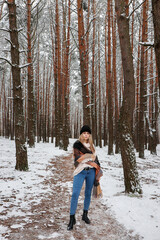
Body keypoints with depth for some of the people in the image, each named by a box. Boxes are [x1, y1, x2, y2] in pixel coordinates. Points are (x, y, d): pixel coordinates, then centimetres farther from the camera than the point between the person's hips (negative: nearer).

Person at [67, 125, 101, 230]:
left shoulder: (91, 145, 14)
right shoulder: (77, 144, -1)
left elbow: (95, 157, 16)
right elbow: (78, 158, -12)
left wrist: (97, 167, 5)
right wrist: (90, 162, -14)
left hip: (91, 171, 4)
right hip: (80, 171, -4)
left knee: (88, 193, 10)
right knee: (75, 194, -10)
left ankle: (85, 215, 25)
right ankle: (72, 218, -4)